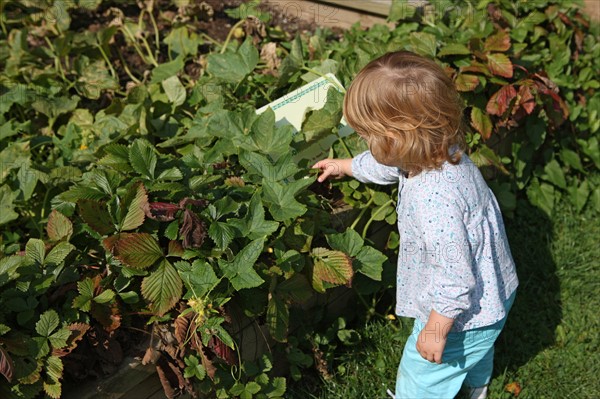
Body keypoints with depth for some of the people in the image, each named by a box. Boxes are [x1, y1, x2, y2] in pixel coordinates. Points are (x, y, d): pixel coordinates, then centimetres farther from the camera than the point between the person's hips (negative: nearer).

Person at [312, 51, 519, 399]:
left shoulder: (433, 200, -43)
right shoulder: (438, 151, -13)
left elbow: (455, 278, -35)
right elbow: (385, 165, 10)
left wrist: (435, 330, -20)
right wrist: (344, 166, 26)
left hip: (461, 315, -9)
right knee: (474, 352, 39)